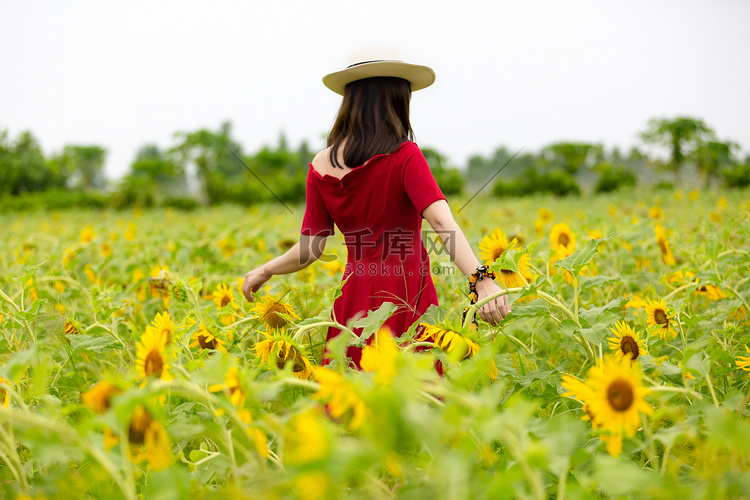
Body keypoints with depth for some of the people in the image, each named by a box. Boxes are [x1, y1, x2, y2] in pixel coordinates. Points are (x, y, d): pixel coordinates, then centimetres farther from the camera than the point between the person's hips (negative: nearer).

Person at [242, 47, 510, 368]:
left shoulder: (321, 167, 2)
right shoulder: (404, 156, -10)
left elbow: (309, 249, 3)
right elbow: (443, 223, -23)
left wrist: (264, 271, 20)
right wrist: (482, 280, -31)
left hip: (354, 298, 5)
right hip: (404, 299, -4)